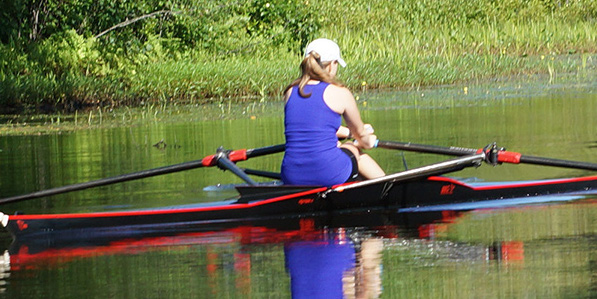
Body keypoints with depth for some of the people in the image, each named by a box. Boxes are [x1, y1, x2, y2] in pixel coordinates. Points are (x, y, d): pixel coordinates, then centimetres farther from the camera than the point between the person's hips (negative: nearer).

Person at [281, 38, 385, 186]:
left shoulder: (290, 92, 8)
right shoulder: (340, 93, -4)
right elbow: (361, 134, 12)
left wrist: (348, 132, 44)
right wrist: (368, 142, 37)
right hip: (330, 176, -4)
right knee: (354, 150, 31)